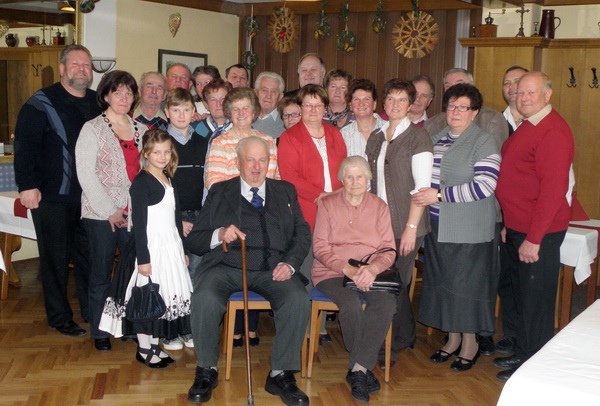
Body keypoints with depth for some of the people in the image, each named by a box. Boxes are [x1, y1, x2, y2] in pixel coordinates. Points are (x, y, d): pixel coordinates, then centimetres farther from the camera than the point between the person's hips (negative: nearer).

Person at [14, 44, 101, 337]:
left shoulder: (99, 103, 12)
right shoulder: (42, 103, -5)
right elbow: (24, 145, -9)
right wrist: (27, 185, -16)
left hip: (90, 197, 5)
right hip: (52, 196, -5)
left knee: (89, 257, 10)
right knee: (56, 258, 5)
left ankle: (91, 312, 23)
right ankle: (59, 318, 16)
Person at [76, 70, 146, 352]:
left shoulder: (141, 130, 13)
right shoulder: (92, 129, -1)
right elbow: (86, 174, -7)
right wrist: (110, 210, -10)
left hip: (135, 213, 4)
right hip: (101, 214, -3)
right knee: (101, 275, 5)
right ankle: (99, 332, 19)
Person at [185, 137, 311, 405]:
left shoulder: (285, 192, 20)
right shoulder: (219, 192, 16)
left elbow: (302, 234, 13)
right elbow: (194, 240, 9)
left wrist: (290, 263, -6)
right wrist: (219, 235, -13)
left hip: (272, 269, 1)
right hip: (226, 266, -1)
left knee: (299, 300, -29)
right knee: (204, 298, -32)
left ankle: (280, 374, -12)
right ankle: (207, 370, -8)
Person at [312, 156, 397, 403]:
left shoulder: (379, 206, 12)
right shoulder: (328, 204, 7)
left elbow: (389, 250, 5)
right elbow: (320, 248, -1)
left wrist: (373, 268, -17)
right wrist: (348, 269, -16)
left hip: (371, 273, 2)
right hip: (332, 272, -2)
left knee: (387, 302, -30)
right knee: (351, 304, -32)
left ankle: (358, 369, -22)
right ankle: (366, 368, -12)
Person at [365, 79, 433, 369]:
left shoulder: (417, 136, -5)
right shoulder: (376, 138, 13)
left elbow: (422, 187, -10)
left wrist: (411, 228, -15)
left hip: (405, 225, -6)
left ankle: (388, 347, 9)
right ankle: (405, 337, 27)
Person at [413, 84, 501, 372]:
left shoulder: (483, 142, -8)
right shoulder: (436, 138, 12)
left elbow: (484, 186, -18)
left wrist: (440, 195, -18)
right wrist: (422, 196, 5)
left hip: (468, 229, -6)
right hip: (437, 226, 6)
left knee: (466, 281, 2)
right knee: (443, 280, 11)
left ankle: (470, 343, 18)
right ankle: (453, 338, 26)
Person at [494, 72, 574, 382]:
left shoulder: (553, 132, -19)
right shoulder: (527, 127, 13)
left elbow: (553, 190, -24)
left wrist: (533, 239, -25)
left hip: (538, 234, -10)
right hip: (516, 229, 10)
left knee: (535, 302, 3)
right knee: (520, 295, 20)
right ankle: (521, 354, 36)